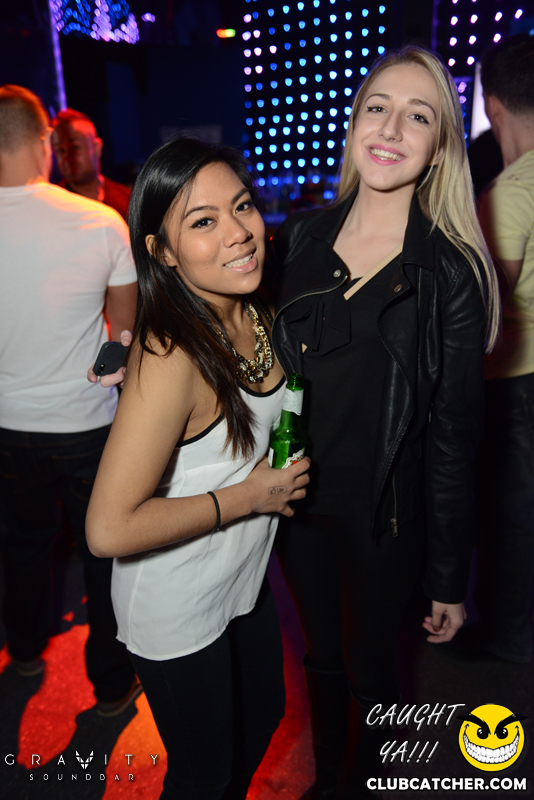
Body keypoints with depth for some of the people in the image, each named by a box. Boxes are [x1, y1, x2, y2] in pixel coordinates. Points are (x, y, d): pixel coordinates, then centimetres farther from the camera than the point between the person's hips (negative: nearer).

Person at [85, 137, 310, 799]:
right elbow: (109, 530, -32)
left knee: (263, 718, 31)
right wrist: (249, 496, -24)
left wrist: (282, 473, -5)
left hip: (245, 577, 8)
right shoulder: (171, 359, -32)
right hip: (177, 609, -7)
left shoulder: (258, 312, -7)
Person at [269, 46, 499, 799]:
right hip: (298, 498, 4)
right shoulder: (301, 236, -3)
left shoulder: (452, 274, -13)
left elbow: (453, 435, -11)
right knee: (321, 655, 24)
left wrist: (450, 578, -6)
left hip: (383, 516, -3)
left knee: (369, 665, 19)